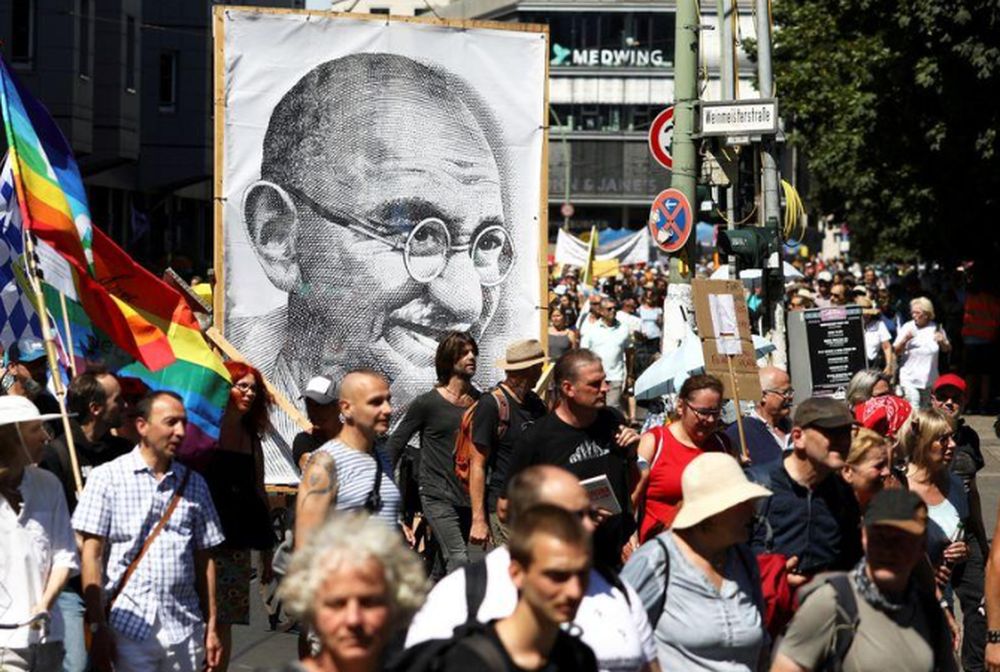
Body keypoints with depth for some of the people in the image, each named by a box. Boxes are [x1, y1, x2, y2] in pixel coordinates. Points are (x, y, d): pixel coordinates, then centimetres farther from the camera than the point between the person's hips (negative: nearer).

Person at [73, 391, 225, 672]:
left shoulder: (194, 483, 12)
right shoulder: (108, 477, 0)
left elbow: (204, 559, 14)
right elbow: (91, 554, -3)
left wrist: (211, 626, 9)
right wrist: (98, 627, -8)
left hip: (185, 630, 3)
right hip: (130, 628, -3)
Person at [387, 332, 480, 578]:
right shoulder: (427, 403, -6)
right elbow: (396, 443, 1)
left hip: (467, 497, 5)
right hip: (437, 496, -5)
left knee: (442, 569, 14)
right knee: (458, 559, -18)